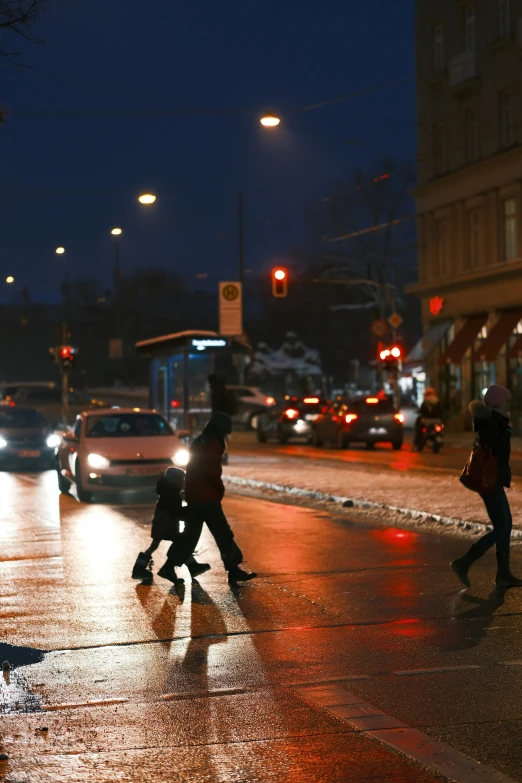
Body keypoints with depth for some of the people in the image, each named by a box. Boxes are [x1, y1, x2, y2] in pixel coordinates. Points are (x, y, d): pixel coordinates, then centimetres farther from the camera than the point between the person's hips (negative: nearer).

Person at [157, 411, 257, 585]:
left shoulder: (199, 442, 16)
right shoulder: (214, 444, -12)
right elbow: (212, 471, -21)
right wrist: (220, 489, -6)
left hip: (192, 496, 9)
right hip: (207, 498, -9)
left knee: (190, 533, 13)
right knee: (223, 535, -2)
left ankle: (169, 566, 8)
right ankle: (234, 570, 0)